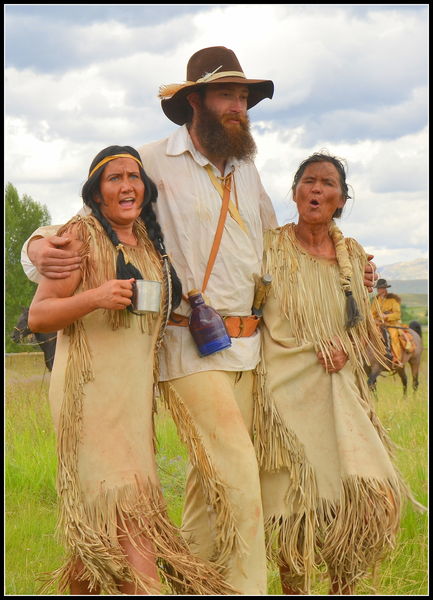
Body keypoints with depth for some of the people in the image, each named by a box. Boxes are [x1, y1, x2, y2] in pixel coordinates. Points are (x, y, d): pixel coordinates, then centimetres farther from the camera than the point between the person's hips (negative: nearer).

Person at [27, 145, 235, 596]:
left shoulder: (149, 242, 16)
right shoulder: (81, 235, -4)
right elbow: (37, 316, -8)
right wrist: (94, 297, -24)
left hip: (136, 390, 7)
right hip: (91, 387, -7)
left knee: (98, 511, 8)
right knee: (128, 510, -16)